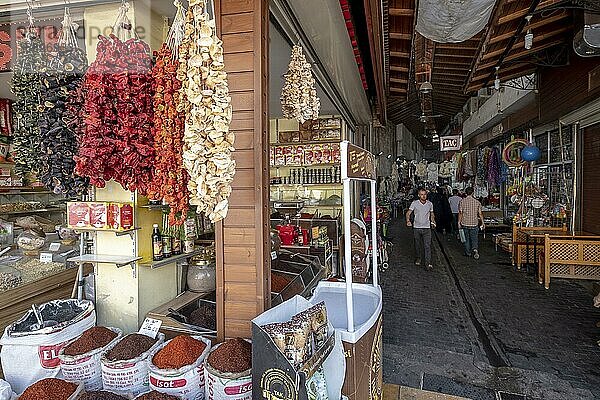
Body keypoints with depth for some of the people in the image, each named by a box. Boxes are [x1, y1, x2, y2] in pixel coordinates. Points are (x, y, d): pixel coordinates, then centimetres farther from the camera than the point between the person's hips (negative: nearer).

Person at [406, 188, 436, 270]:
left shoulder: (430, 204, 4)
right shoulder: (414, 203, -4)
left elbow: (432, 214, 19)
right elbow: (408, 213, -3)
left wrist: (433, 221, 1)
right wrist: (408, 220, -21)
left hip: (427, 227, 0)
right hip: (416, 227, 0)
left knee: (427, 245, -7)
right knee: (417, 244, 13)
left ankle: (428, 263, -6)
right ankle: (418, 258, 35)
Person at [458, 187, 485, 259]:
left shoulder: (462, 201, -5)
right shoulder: (477, 202, -2)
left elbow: (460, 213, -6)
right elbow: (480, 213, 0)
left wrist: (459, 222, 2)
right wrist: (482, 222, 9)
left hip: (465, 223, 0)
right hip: (474, 223, 0)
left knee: (467, 238, 13)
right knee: (474, 238, 6)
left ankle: (468, 252, 21)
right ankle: (475, 249, -17)